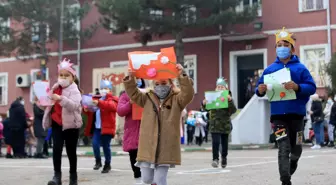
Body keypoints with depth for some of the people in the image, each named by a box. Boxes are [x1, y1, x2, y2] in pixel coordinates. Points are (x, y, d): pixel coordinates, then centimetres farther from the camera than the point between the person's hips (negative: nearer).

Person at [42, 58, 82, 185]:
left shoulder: (74, 90, -8)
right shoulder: (55, 88, 10)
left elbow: (74, 105, -26)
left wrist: (61, 99, -37)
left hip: (71, 124, -4)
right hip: (57, 124, 4)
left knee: (71, 151, 6)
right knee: (56, 149, -9)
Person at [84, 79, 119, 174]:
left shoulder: (112, 99, -1)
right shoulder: (97, 99, 18)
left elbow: (111, 106, -25)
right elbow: (92, 112, 24)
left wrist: (99, 103, -39)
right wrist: (87, 110, 0)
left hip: (106, 127, -5)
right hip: (96, 127, 5)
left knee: (106, 146, 1)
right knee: (95, 144, -7)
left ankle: (107, 164, 15)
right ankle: (98, 161, 12)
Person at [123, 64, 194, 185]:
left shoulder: (176, 99, 0)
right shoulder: (148, 98, 10)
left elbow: (188, 94, -17)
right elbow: (133, 93, 3)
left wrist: (182, 76, -28)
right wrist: (131, 78, -13)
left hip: (165, 148, -3)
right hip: (148, 147, 3)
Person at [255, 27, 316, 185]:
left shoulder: (300, 68, 1)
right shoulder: (270, 69, 7)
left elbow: (312, 87, -7)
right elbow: (260, 90, 10)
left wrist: (297, 87, -24)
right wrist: (260, 90, -14)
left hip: (296, 114, 0)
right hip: (278, 114, 0)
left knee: (296, 148, 14)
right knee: (284, 148, -12)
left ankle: (291, 167, 44)